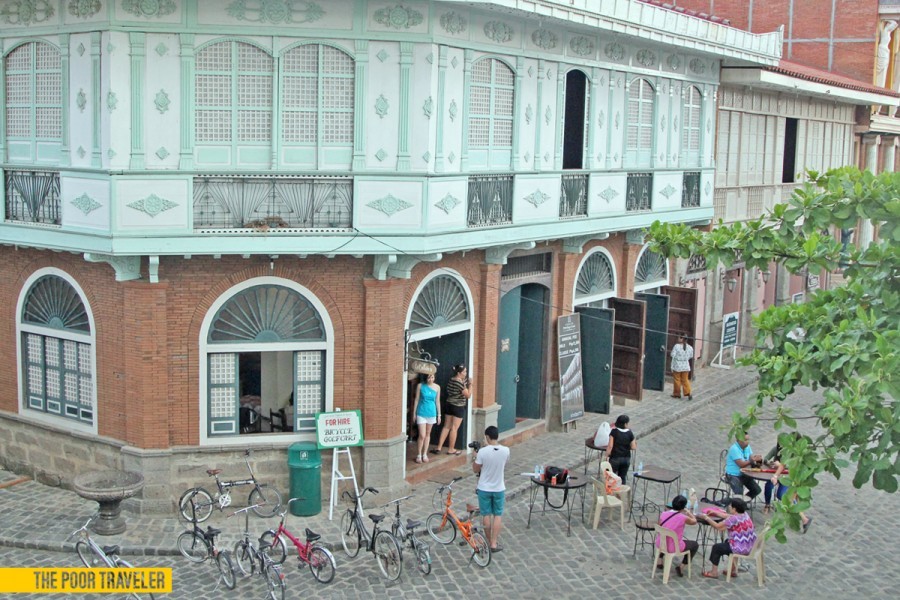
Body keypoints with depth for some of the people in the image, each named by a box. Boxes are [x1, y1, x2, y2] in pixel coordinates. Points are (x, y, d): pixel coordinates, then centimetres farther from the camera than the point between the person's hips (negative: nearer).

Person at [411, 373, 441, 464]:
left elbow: (437, 401, 7)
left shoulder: (437, 387, 0)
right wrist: (414, 413, 0)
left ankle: (425, 454, 22)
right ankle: (419, 455, 8)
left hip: (431, 413, 3)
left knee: (428, 434, 12)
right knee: (422, 435, -7)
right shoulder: (420, 386, -7)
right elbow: (416, 400, -1)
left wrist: (439, 414, 8)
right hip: (421, 413, -3)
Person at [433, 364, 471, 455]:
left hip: (449, 405, 8)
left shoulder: (451, 380, 6)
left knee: (446, 427, 11)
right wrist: (469, 385, -8)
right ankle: (451, 449, 10)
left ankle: (439, 448, 10)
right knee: (454, 428, 2)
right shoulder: (460, 383, -19)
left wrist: (466, 383, 10)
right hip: (458, 407, -8)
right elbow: (468, 395, -14)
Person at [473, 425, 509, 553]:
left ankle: (490, 542, 22)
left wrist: (476, 458, 9)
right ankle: (494, 544, 9)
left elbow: (475, 470, -9)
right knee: (497, 516, 12)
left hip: (484, 489, -2)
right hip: (499, 488, 2)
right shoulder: (506, 451, -11)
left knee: (486, 515, 12)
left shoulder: (482, 451, -19)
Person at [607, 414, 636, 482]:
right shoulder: (630, 433, -6)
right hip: (626, 458, 2)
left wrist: (607, 455, -5)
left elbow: (610, 446, -15)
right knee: (623, 477, 13)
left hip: (615, 458, -2)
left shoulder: (614, 432, -13)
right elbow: (633, 447, -3)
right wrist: (635, 444, 19)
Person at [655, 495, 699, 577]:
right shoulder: (683, 518, -17)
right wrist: (688, 512, 18)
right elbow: (694, 521, 4)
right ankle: (680, 566, 11)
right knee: (695, 544, 19)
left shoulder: (663, 514, -6)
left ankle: (659, 561, 40)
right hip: (674, 548, -5)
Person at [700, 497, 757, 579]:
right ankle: (733, 570, 38)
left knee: (716, 547, 10)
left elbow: (717, 526, -13)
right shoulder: (745, 514, 2)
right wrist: (715, 512, 22)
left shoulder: (734, 519, -23)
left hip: (741, 549, -8)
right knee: (727, 542, 34)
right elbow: (727, 516, 17)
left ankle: (714, 572, 21)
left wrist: (707, 518, 0)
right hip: (749, 547, 9)